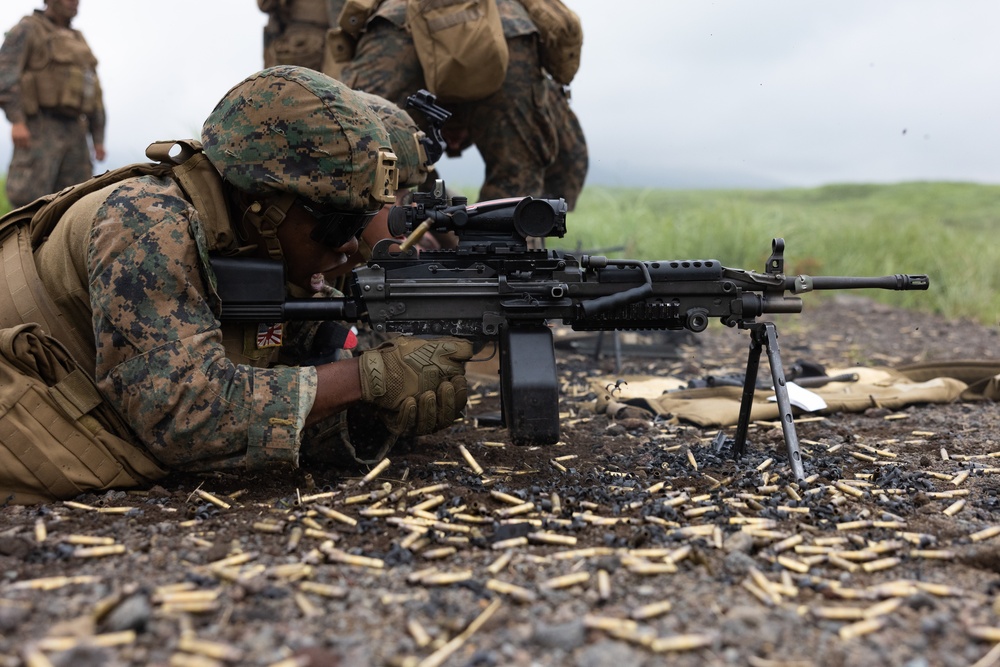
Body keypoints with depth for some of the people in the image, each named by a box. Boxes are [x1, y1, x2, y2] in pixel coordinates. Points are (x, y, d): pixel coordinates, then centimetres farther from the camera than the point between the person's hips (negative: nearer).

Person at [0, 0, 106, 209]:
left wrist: (98, 139, 13)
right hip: (38, 129, -6)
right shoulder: (27, 29, 1)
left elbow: (93, 93, 21)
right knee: (29, 199, -15)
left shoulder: (77, 41, 22)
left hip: (74, 131, 6)